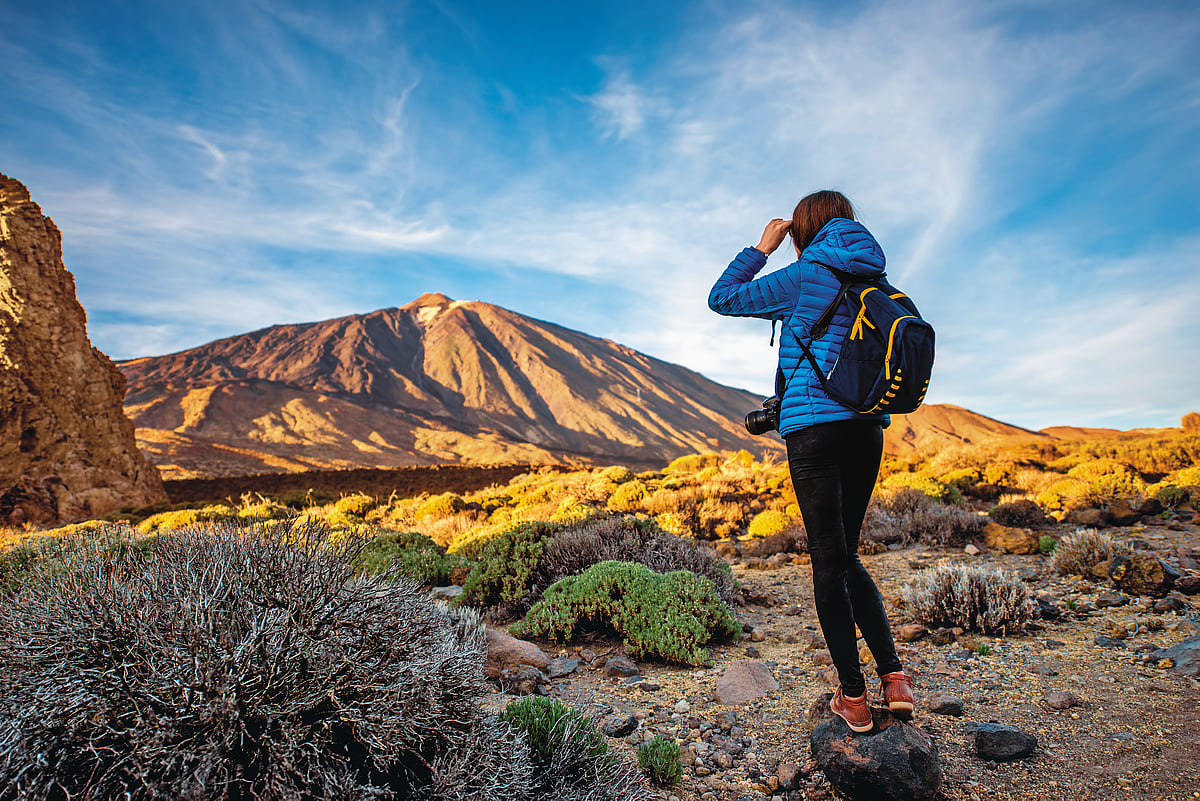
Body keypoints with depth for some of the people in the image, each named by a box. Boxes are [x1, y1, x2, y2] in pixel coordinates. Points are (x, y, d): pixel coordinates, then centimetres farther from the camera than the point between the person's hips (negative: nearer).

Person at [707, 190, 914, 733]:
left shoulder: (806, 275, -4)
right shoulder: (875, 282, 14)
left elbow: (722, 298, 3)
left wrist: (762, 248, 11)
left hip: (815, 425, -6)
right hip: (868, 428, 6)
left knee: (828, 561, 2)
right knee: (845, 555, 17)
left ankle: (853, 698, 9)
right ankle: (893, 675, 9)